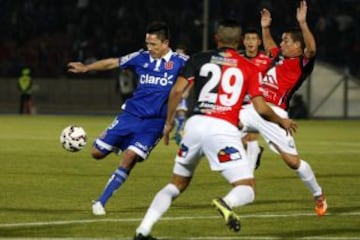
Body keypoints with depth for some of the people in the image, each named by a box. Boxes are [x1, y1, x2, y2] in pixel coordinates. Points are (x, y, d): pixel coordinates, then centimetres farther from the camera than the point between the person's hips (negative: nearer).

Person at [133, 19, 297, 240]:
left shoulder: (199, 59, 14)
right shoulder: (249, 68, 11)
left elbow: (177, 90, 4)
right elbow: (261, 108, 7)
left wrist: (169, 122, 17)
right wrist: (282, 122, 26)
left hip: (196, 124, 3)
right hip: (223, 130, -3)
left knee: (178, 184, 23)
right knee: (247, 189, 0)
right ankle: (227, 203, -36)